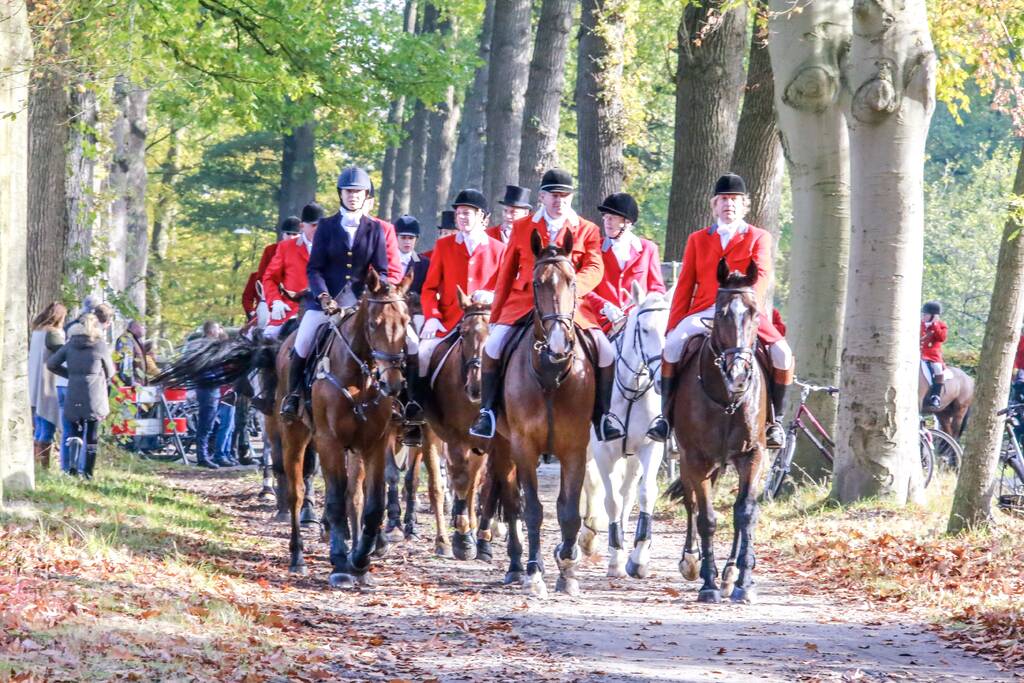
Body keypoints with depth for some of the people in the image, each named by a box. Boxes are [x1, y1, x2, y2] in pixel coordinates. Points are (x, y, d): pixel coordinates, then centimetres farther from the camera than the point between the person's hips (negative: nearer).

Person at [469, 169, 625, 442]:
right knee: (493, 345, -23)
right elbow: (506, 273, 13)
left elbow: (594, 268, -5)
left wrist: (571, 287, -26)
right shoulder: (522, 227, 11)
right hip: (523, 303, 0)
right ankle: (487, 410, -10)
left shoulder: (587, 230, 8)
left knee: (605, 351, -16)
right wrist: (495, 315, 10)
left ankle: (603, 414, 2)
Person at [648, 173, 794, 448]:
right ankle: (666, 414, -17)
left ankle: (774, 421, -9)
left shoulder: (759, 238, 10)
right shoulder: (698, 240, 17)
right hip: (704, 312, 1)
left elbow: (762, 275, -7)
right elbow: (685, 287, 13)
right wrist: (673, 327, 2)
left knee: (783, 354, -26)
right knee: (672, 345, -29)